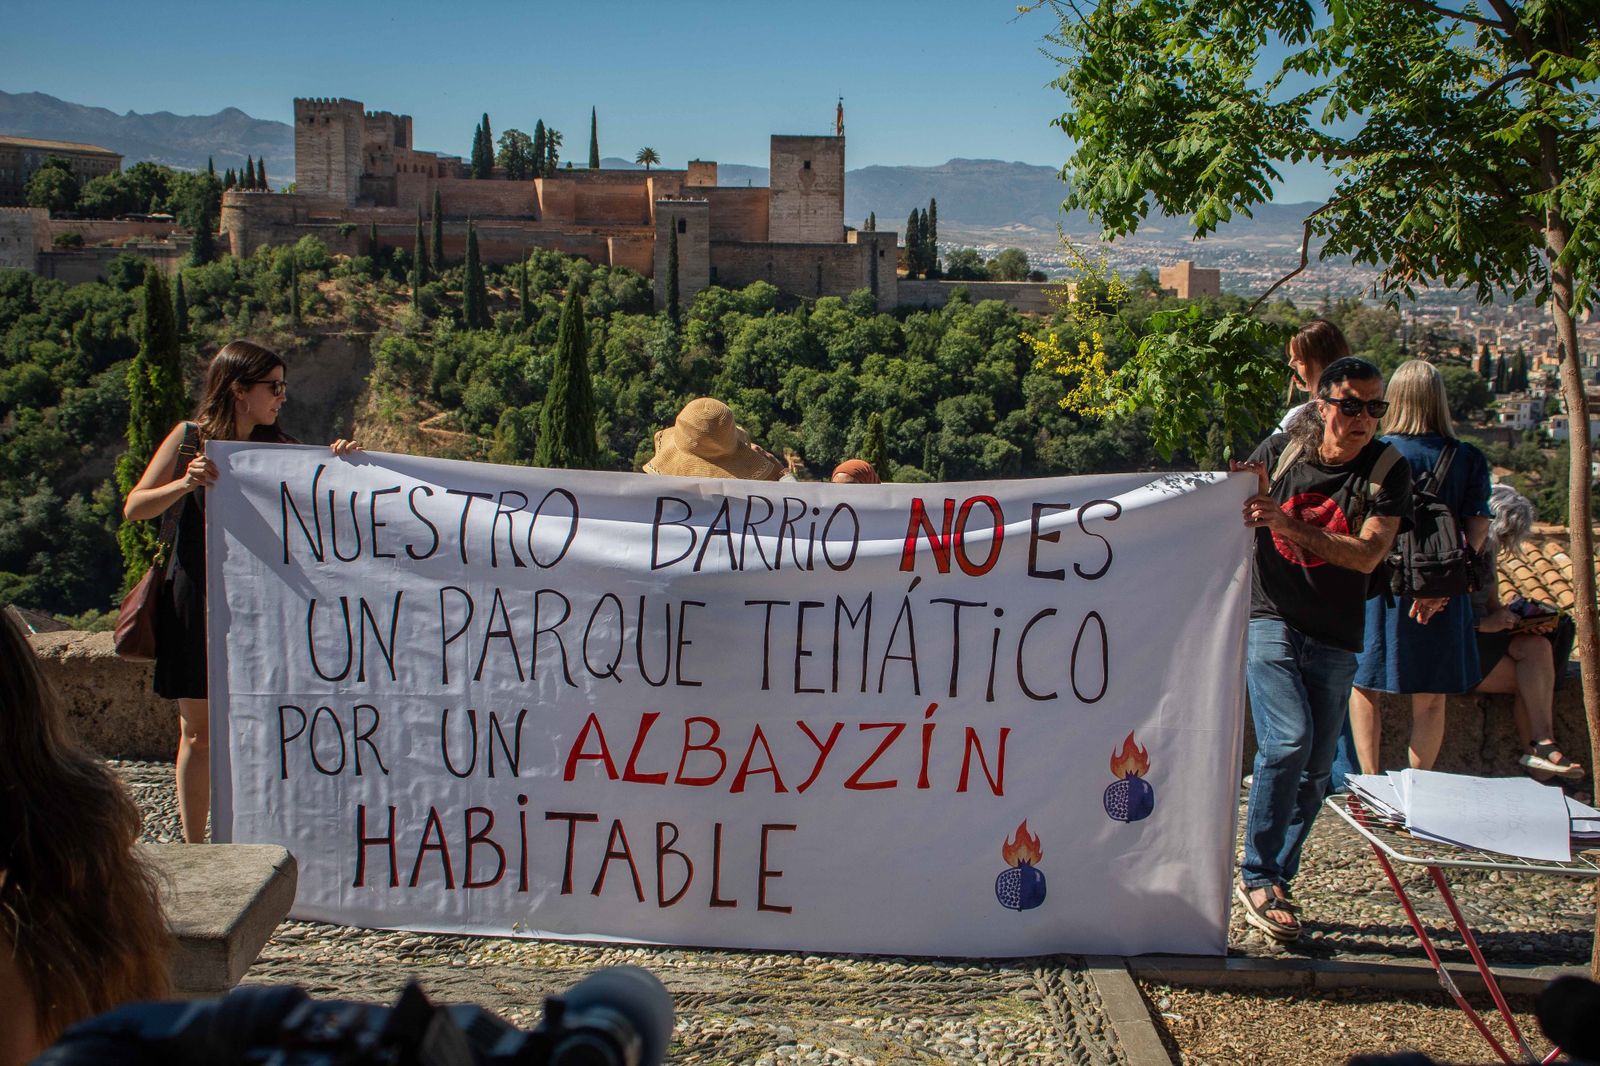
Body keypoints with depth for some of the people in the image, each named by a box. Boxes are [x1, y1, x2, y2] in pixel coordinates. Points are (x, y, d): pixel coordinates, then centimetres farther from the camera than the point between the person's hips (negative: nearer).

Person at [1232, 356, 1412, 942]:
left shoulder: (1387, 472, -4)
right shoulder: (1281, 450, -1)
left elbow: (1367, 555, -17)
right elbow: (1236, 525, 12)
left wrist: (1289, 525, -28)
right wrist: (1249, 498, -11)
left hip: (1334, 637, 2)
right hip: (1271, 619, -2)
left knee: (1314, 768, 6)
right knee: (1288, 741, -20)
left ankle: (1273, 882, 22)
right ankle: (1257, 876, -6)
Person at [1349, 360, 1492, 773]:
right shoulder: (1468, 459, 0)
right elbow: (1478, 527, -6)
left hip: (1380, 582, -2)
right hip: (1443, 593, 2)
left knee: (1364, 685, 11)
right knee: (1430, 697, 11)